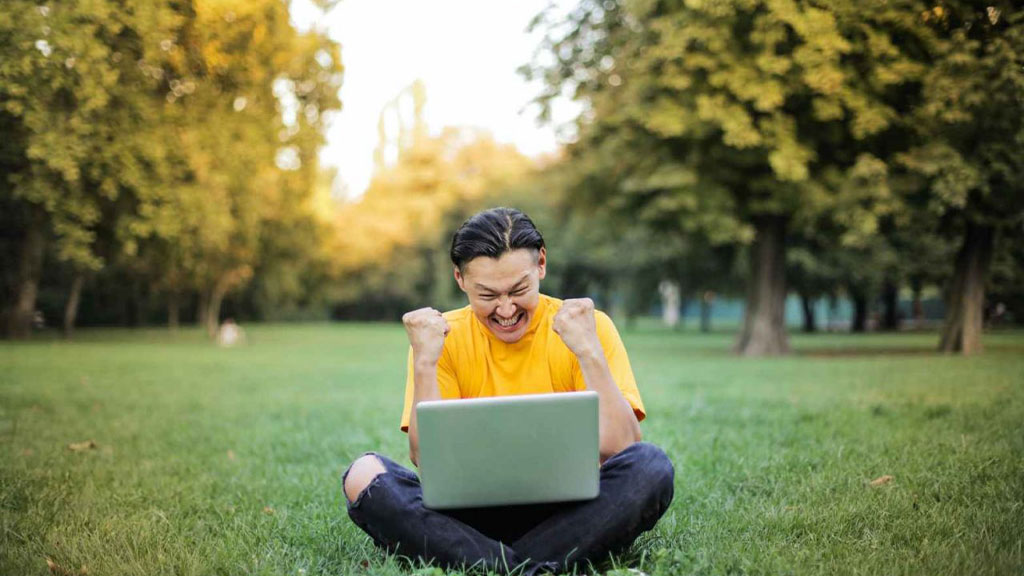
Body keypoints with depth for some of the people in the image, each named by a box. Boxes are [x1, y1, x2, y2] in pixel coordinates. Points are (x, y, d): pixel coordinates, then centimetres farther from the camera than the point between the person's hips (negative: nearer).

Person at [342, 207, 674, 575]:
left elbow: (621, 450, -12)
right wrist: (424, 363, -16)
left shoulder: (590, 326, -3)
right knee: (364, 475, -23)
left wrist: (590, 353, -20)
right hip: (471, 518, 1)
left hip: (564, 515, 0)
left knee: (651, 466, -28)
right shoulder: (445, 337, 1)